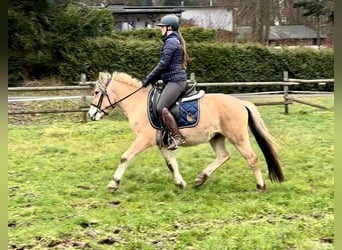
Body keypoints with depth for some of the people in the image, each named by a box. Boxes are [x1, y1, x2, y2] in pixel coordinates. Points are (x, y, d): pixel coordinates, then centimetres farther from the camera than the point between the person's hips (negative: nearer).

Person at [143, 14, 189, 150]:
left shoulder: (171, 42, -11)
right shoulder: (175, 40, 21)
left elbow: (163, 64, -16)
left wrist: (149, 79, -9)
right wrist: (153, 79, 19)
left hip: (175, 80, -11)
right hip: (175, 79, 11)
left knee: (161, 108, -21)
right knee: (162, 106, 13)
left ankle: (177, 137, -20)